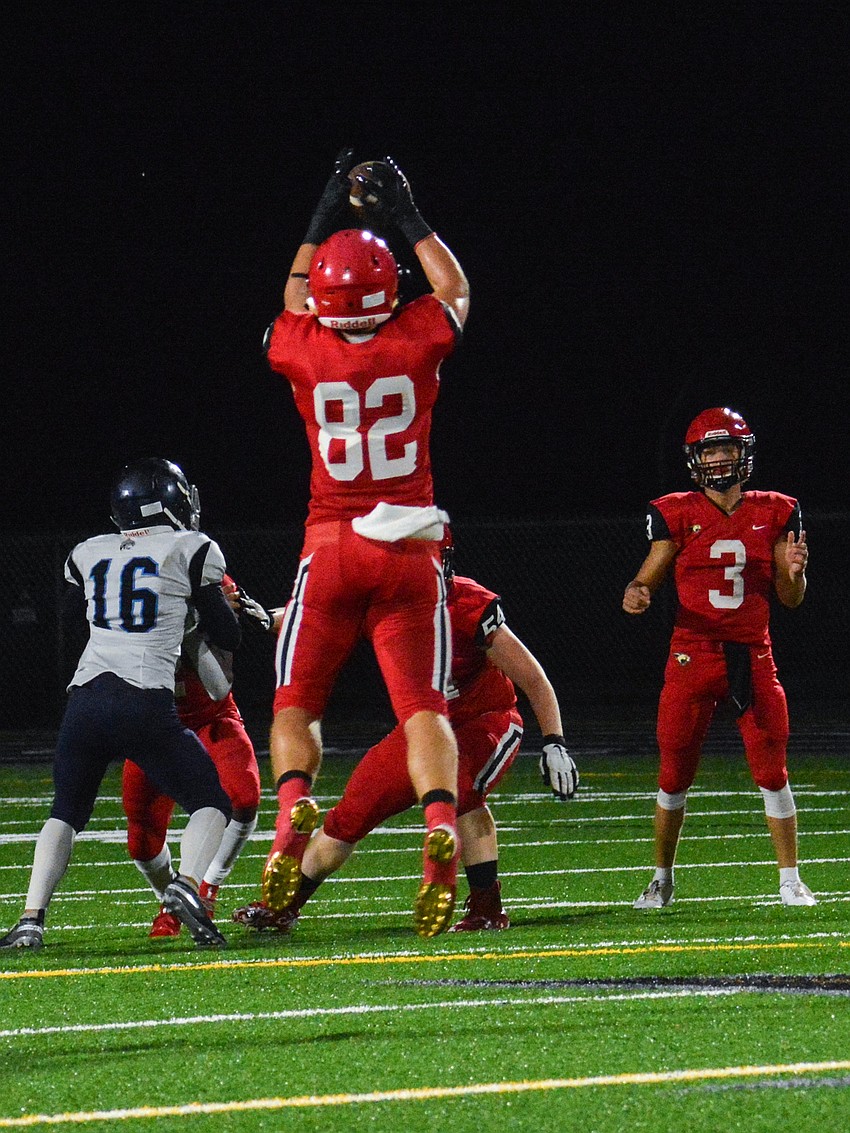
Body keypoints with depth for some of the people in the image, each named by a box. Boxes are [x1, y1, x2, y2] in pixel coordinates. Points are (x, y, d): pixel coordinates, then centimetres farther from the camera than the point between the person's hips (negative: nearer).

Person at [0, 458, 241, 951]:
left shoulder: (86, 555, 17)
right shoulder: (192, 551, 5)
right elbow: (227, 637, 11)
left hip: (86, 701, 3)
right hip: (147, 704, -3)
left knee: (66, 813, 21)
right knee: (211, 804, 12)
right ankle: (187, 884, -17)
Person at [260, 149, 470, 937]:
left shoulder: (306, 352, -3)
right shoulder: (415, 343, -4)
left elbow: (293, 312, 23)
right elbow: (455, 291, 19)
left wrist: (322, 223, 26)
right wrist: (407, 217, 24)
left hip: (331, 549, 0)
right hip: (408, 553, 0)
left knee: (296, 703, 10)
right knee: (422, 705, -2)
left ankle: (294, 803, -18)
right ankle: (441, 824, -26)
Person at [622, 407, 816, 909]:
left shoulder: (774, 514, 6)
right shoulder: (677, 515, 2)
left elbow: (791, 598, 9)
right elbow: (650, 577, 3)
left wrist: (793, 570, -12)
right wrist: (636, 594, -19)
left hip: (753, 657, 1)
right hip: (693, 655, -1)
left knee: (773, 772, -3)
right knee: (675, 774, 2)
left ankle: (790, 880, 6)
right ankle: (662, 880, 17)